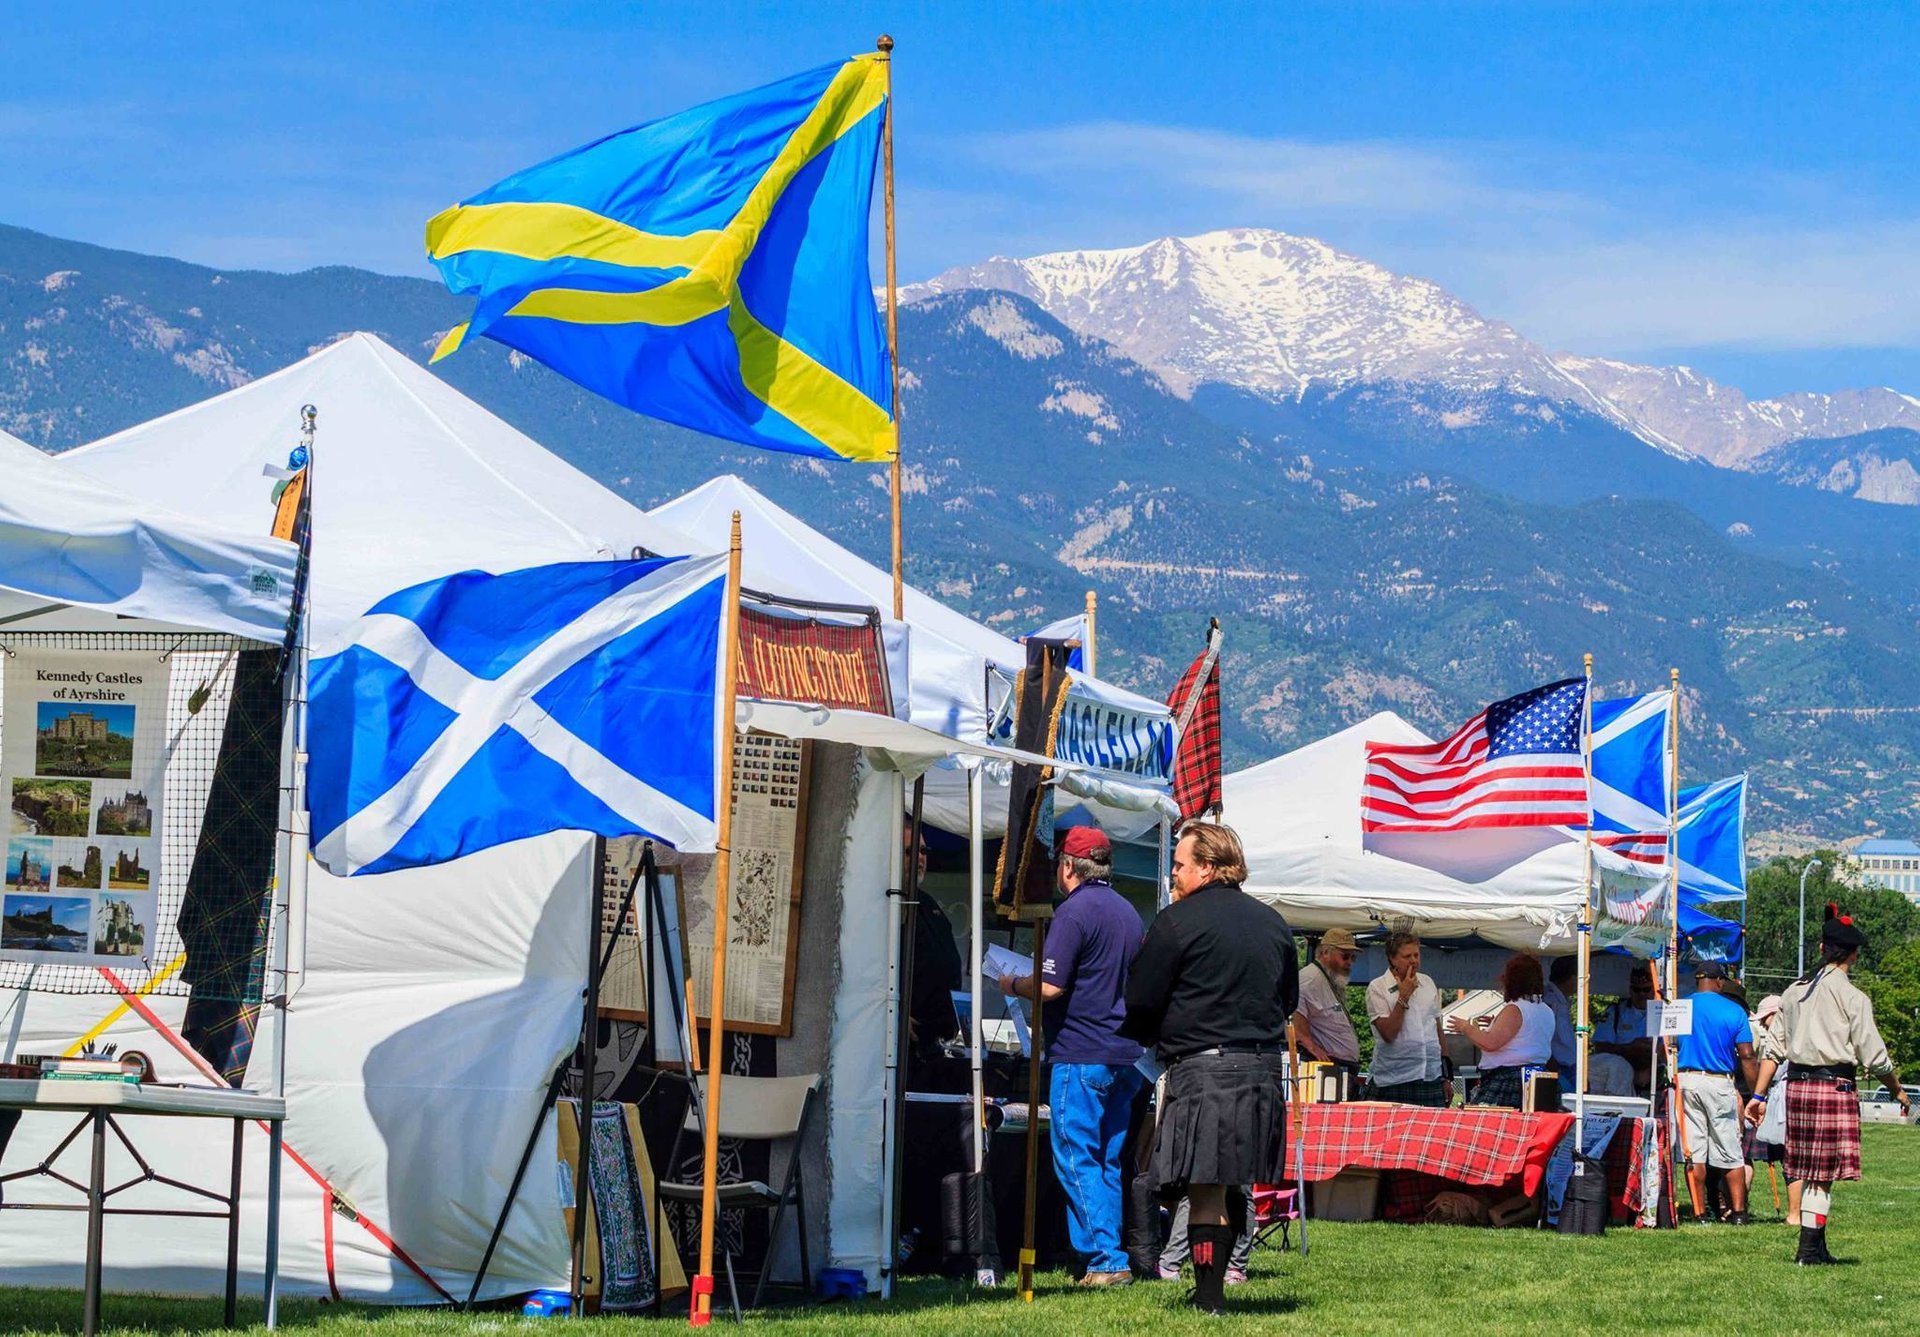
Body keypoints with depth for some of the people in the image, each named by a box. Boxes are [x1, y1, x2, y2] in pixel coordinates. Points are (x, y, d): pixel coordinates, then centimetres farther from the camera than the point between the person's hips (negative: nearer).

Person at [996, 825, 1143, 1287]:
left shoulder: (1074, 911, -11)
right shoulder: (1128, 912, 15)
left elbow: (1050, 986, -18)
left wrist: (1012, 984, 3)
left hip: (1081, 1055, -8)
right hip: (1125, 1054, 8)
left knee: (1076, 1159, -5)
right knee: (1111, 1160, 12)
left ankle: (1106, 1260, -11)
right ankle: (1115, 1256, 11)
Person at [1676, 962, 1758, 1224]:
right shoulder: (1734, 1011, 0)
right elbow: (1746, 1056, -2)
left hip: (1685, 1081, 1)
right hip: (1720, 1083, -1)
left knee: (1693, 1151, 4)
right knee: (1730, 1152, 4)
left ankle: (1701, 1212, 4)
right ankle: (1738, 1212, 2)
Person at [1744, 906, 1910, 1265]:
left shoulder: (1795, 991, 11)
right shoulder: (1852, 997, -7)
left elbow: (1774, 1049, 12)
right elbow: (1874, 1056, -7)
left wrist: (1759, 1095, 14)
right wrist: (1898, 1091, 8)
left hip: (1799, 1086, 6)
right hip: (1835, 1087, -6)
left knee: (1811, 1173, 12)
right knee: (1823, 1174, -3)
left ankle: (1818, 1247, 16)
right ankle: (1809, 1249, -5)